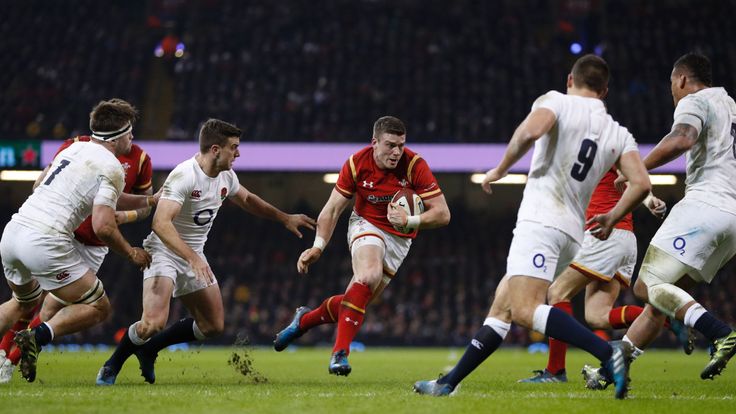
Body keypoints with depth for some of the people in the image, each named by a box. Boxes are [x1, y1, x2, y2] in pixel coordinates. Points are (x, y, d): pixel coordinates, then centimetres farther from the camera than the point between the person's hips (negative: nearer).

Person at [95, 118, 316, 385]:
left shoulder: (226, 177, 1)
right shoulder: (184, 176, -25)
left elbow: (246, 200, 25)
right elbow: (161, 223, -35)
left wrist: (285, 218, 25)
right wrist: (193, 258, -42)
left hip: (194, 256, 8)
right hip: (165, 251, -8)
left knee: (213, 325, 6)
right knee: (155, 322, -26)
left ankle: (149, 348, 22)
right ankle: (112, 366, -1)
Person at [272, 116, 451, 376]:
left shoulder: (415, 166, -21)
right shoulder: (357, 164, -16)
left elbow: (442, 214, -21)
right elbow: (333, 208, -6)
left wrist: (409, 221, -37)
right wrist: (318, 247, -18)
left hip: (399, 238, 1)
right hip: (366, 225, -1)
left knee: (356, 302, 0)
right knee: (369, 275, -33)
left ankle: (305, 319, 30)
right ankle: (340, 351, -31)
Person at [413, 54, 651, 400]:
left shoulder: (556, 101, 1)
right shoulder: (619, 135, 14)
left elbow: (530, 131, -20)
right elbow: (641, 184, 2)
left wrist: (500, 170, -5)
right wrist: (611, 219, 19)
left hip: (541, 222, -8)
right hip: (572, 232, 8)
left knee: (526, 310, -21)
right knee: (501, 307, 14)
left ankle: (607, 353, -35)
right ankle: (448, 384, 16)